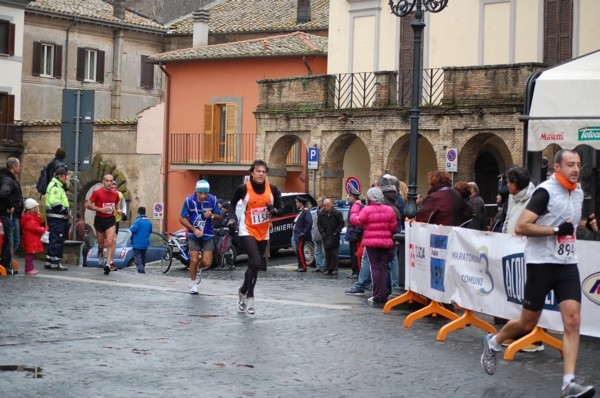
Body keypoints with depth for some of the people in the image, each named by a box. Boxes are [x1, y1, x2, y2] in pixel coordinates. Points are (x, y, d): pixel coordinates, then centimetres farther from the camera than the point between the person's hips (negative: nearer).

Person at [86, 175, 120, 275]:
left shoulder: (115, 194, 4)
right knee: (101, 243, 11)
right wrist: (100, 209, -20)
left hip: (111, 220, 1)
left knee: (110, 242, -16)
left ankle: (108, 264, -21)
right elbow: (88, 205, -9)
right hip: (99, 220, -1)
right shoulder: (97, 192, -8)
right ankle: (100, 253, 46)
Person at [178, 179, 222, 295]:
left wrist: (212, 215, -22)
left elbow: (219, 216, 1)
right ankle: (193, 283, 15)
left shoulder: (213, 200, -11)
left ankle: (199, 270, 30)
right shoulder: (189, 200, -15)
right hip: (193, 235, -1)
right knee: (194, 260, -7)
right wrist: (194, 229, -18)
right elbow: (182, 218, -8)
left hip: (208, 236, 1)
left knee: (206, 262, -6)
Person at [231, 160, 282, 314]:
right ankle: (249, 297, -6)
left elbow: (279, 208, 7)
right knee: (256, 263, -20)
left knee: (254, 265, 12)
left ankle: (243, 291, 33)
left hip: (263, 234, 4)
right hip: (247, 232, -4)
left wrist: (274, 210, -14)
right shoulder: (243, 189, -11)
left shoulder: (272, 189, -3)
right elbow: (232, 204, 6)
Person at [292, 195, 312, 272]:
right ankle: (300, 266, 15)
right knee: (298, 251, 10)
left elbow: (309, 223, -20)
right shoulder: (300, 211, 18)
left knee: (299, 250, -12)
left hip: (301, 235, -10)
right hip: (297, 234, 10)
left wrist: (305, 233, -21)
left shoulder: (306, 211, -12)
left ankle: (303, 267, -10)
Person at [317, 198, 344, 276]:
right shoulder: (322, 214, 5)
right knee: (327, 254, 6)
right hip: (326, 237, 4)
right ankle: (328, 269, 12)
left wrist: (336, 232, -10)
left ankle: (334, 269, -3)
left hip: (334, 237, -4)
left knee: (334, 254, -7)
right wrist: (322, 232, 0)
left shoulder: (337, 213, -6)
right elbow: (318, 223, 11)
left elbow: (342, 223, -4)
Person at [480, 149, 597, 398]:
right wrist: (556, 230, -23)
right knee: (528, 323, 5)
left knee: (572, 320, -8)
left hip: (567, 263, 6)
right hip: (541, 263, -6)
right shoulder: (546, 192, -14)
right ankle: (492, 343, 34)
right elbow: (521, 227, -19)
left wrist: (586, 224, 9)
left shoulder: (578, 192, 10)